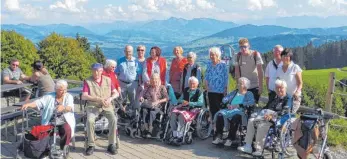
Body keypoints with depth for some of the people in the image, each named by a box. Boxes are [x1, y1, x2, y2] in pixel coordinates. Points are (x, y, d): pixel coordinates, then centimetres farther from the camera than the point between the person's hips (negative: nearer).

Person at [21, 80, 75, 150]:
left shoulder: (68, 96, 5)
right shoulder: (49, 96, 9)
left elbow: (71, 108, -13)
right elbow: (38, 102, 0)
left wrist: (63, 108, -37)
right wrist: (28, 104, -20)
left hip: (64, 121, -1)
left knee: (67, 129, -33)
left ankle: (64, 149, -12)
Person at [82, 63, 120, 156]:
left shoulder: (108, 80, 7)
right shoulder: (87, 81, -1)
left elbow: (116, 93, 7)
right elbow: (84, 96, -10)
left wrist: (110, 99, -14)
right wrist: (98, 99, -19)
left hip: (106, 106, 2)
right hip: (93, 106, -1)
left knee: (113, 119, -26)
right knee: (90, 120, -31)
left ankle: (111, 144, -15)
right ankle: (91, 145, -15)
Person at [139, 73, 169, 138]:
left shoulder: (162, 88, 14)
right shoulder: (148, 87, 24)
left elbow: (166, 98, 4)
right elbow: (142, 94, 20)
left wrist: (158, 101, -10)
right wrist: (141, 98, -4)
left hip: (156, 106, -2)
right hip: (147, 105, 3)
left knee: (152, 112, -35)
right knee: (144, 110, -32)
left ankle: (149, 131, -33)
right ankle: (145, 128, -34)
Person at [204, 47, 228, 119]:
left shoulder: (223, 65, -3)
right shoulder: (209, 65, 12)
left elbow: (226, 78, -4)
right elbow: (206, 77, 14)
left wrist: (225, 89, -8)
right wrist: (206, 86, 0)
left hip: (220, 91, -4)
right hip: (211, 91, 4)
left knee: (219, 108, -3)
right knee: (212, 108, 5)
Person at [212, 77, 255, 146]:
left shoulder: (249, 94, 15)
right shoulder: (234, 92, 31)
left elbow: (251, 102, -5)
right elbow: (224, 99, 21)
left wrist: (238, 105, -13)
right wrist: (227, 104, -3)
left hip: (240, 111, -4)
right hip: (229, 110, 4)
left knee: (235, 116, -39)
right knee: (220, 115, -27)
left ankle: (231, 139, -33)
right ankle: (218, 137, -27)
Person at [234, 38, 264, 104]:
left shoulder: (255, 54, -9)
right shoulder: (238, 55, 1)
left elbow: (260, 71, -11)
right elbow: (237, 72, 3)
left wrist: (261, 86, -14)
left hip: (255, 87, -3)